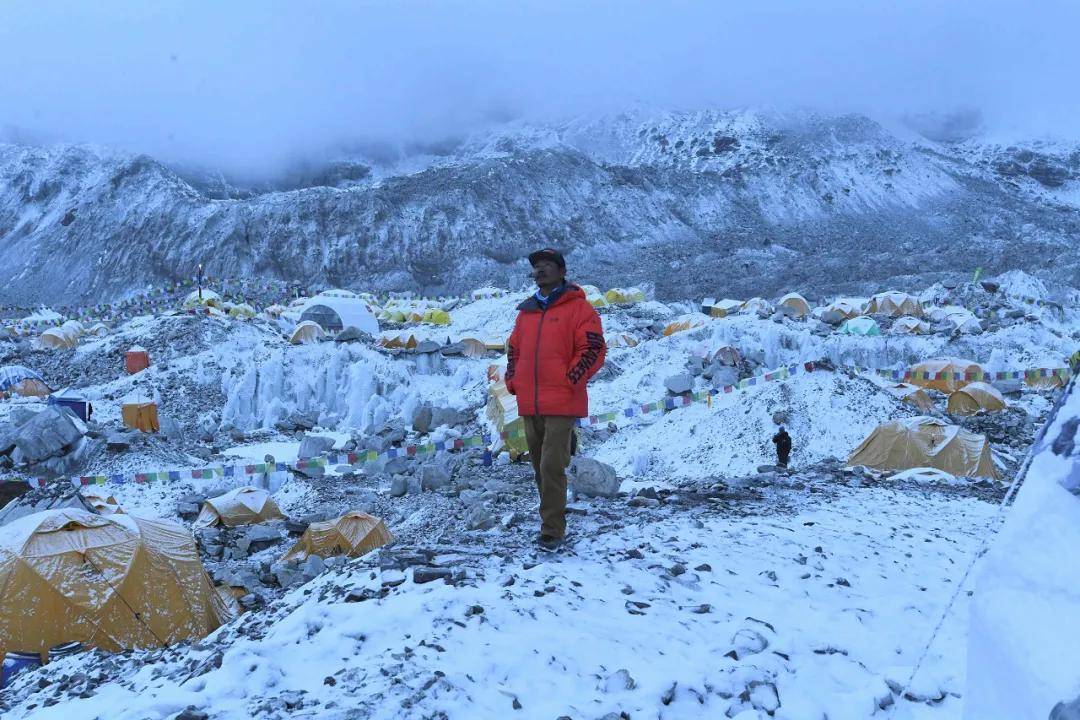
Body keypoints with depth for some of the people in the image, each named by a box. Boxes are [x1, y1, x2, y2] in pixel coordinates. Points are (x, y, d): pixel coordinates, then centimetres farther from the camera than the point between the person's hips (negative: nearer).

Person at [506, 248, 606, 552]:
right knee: (539, 466, 13)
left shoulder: (579, 308, -3)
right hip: (529, 405, 7)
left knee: (552, 466, -11)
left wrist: (569, 381, -14)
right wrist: (512, 381, 11)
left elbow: (593, 350, -10)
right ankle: (551, 519, 28)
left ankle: (552, 530, -3)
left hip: (562, 404, -7)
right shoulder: (526, 311, 16)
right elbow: (514, 350, 24)